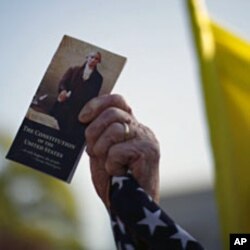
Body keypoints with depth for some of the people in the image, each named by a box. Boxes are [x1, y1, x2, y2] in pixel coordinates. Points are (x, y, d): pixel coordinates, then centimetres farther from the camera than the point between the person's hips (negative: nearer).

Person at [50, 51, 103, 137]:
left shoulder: (98, 78, 10)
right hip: (63, 105, 1)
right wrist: (63, 90, -22)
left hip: (78, 110, -1)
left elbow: (92, 95, 3)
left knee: (71, 132, -7)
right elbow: (63, 82, 1)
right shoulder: (74, 70, 14)